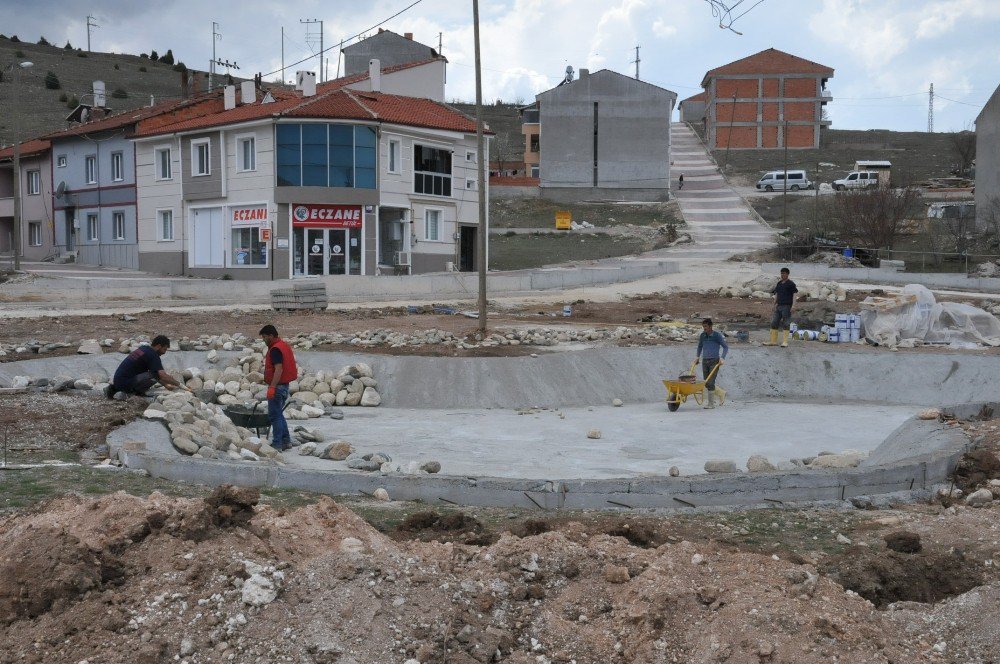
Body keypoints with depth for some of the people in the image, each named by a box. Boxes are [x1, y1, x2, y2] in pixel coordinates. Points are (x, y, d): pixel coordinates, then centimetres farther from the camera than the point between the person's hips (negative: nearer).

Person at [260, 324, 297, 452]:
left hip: (277, 386, -10)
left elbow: (278, 369, -25)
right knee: (279, 414, 18)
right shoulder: (284, 346, 14)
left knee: (274, 415, -5)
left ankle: (277, 444, -3)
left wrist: (272, 387, -27)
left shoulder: (275, 349, -17)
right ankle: (286, 440, 21)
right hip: (285, 385, 10)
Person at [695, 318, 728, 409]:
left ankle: (711, 403, -2)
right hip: (705, 361, 5)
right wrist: (698, 357, 18)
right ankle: (721, 393, 25)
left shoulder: (717, 335, -5)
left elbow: (726, 347, 1)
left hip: (714, 361, -5)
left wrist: (722, 358, -10)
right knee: (706, 384, 2)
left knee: (710, 383, -13)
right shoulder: (702, 336, 8)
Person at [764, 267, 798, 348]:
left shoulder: (791, 284, -4)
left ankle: (785, 342, -3)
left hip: (786, 306, -7)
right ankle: (773, 341, 10)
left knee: (785, 324, -5)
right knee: (774, 323, 5)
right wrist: (775, 303, 15)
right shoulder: (779, 283, 15)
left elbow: (794, 294, -7)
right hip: (779, 306, 7)